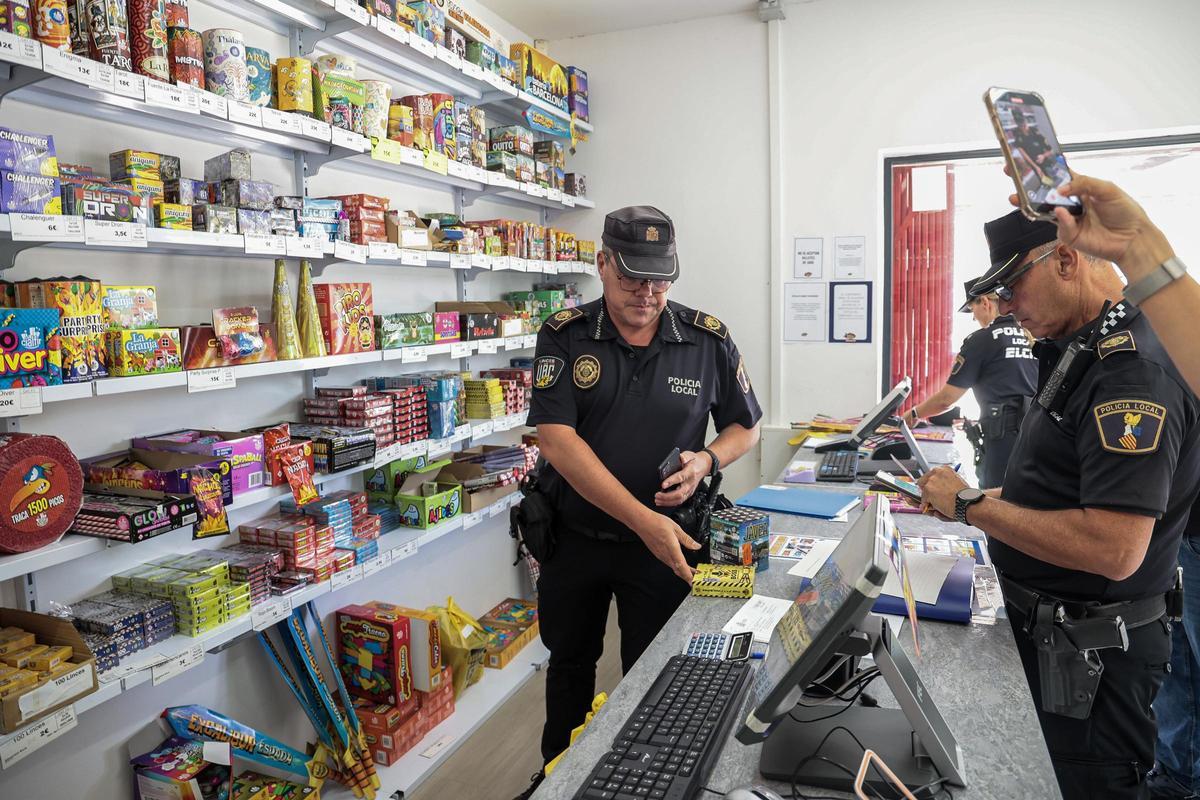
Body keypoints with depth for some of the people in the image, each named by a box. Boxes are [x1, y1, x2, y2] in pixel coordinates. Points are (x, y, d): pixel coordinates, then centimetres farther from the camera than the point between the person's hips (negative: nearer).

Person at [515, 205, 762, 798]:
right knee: (568, 665, 22)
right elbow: (556, 439, -20)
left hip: (664, 543, -1)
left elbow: (745, 428, 5)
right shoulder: (564, 336, -10)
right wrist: (642, 519, -28)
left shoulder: (708, 339, -7)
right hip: (573, 535, 1)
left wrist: (707, 459, -19)